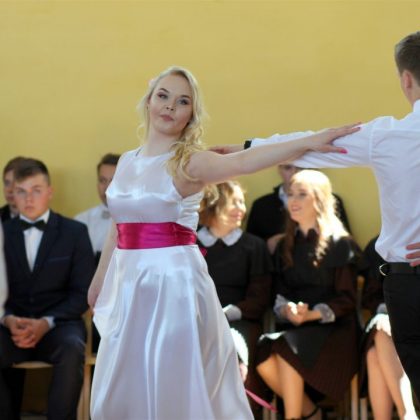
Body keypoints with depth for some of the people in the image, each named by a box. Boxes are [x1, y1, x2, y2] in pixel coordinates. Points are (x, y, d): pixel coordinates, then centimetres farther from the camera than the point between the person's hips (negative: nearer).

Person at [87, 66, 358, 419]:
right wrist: (99, 280, 30)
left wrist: (307, 143, -41)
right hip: (129, 284, 6)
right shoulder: (127, 162, 11)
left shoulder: (189, 162, -8)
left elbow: (241, 162, -27)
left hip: (175, 283, -6)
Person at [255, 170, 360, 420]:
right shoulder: (285, 246, 17)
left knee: (286, 350, -34)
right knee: (263, 356, -27)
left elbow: (347, 299, -2)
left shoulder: (340, 243, 1)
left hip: (333, 328, -4)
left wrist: (312, 315, -18)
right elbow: (279, 293, 10)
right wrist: (287, 311, -14)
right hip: (294, 328, 5)